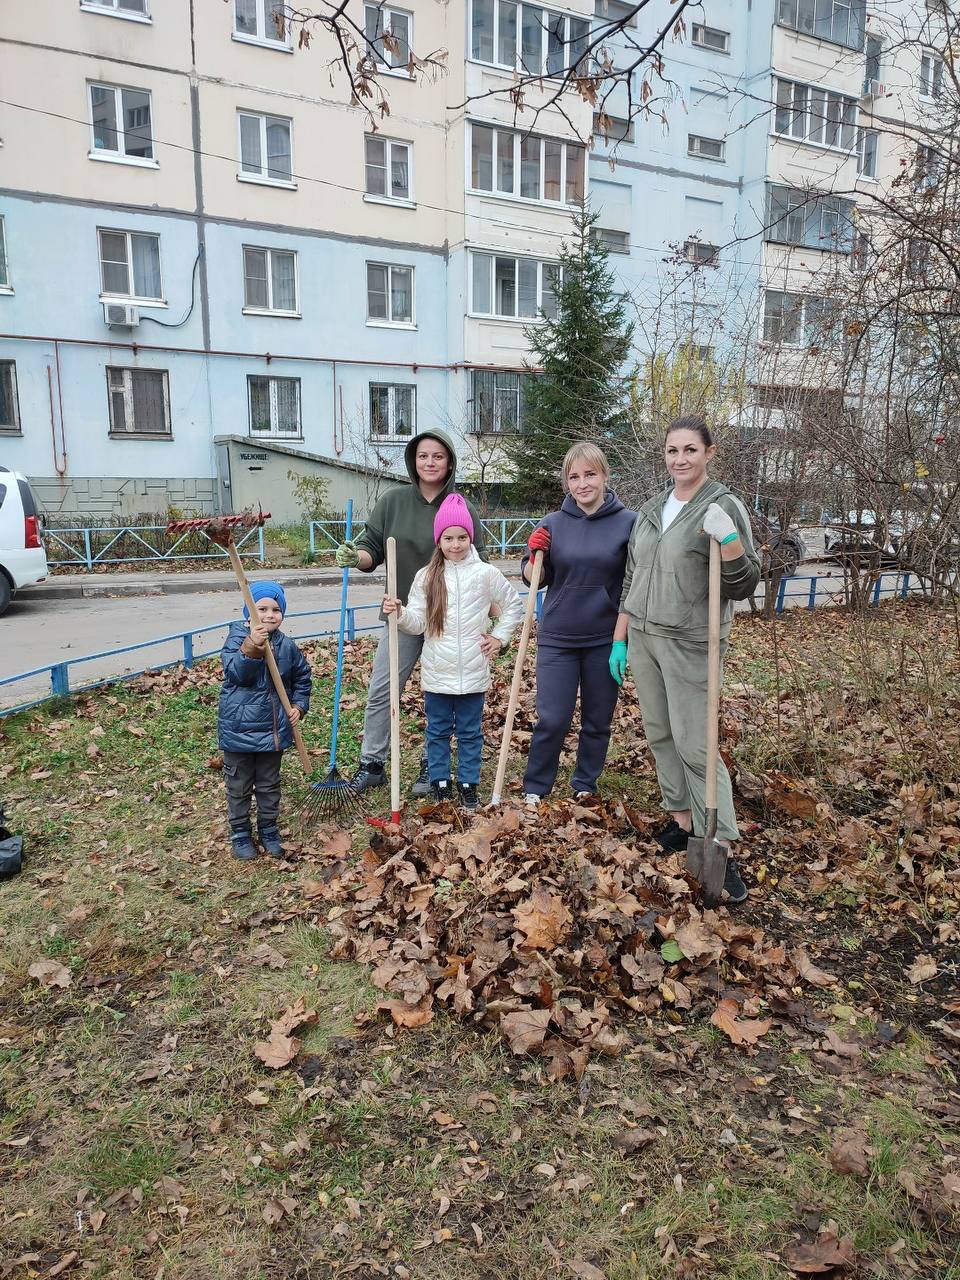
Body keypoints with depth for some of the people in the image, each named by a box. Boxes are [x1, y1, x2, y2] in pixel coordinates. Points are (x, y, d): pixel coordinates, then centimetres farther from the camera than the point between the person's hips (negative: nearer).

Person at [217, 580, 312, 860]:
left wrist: (299, 705, 4)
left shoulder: (287, 646, 0)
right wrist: (251, 647, -45)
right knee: (239, 787, 11)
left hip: (273, 729, 3)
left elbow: (302, 677, 16)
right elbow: (236, 672, -30)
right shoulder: (236, 639, -12)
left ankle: (269, 830, 34)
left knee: (269, 785, 18)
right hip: (239, 729, -3)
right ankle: (240, 834, 28)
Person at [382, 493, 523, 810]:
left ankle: (468, 784, 24)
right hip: (437, 673, 1)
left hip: (473, 673, -1)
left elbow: (513, 606, 11)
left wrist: (500, 638, 5)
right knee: (438, 731, 12)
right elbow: (417, 624, -2)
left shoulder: (486, 574, -3)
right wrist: (399, 613, -21)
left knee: (470, 733, 11)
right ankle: (440, 783, 25)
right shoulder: (426, 576, 0)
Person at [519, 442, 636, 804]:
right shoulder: (553, 523, 1)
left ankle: (585, 788, 31)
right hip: (557, 638, 1)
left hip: (605, 640, 0)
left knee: (597, 721, 12)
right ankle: (534, 790, 17)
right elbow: (534, 579, 8)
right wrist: (535, 553, -12)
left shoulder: (629, 522, -5)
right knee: (552, 720, -2)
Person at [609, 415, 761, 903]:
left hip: (691, 644, -6)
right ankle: (682, 820, 27)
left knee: (695, 745, -6)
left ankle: (720, 849, 2)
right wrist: (619, 640, 14)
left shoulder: (724, 507, -9)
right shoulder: (650, 510, 9)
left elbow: (743, 587, -13)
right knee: (661, 735, 12)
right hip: (643, 638, 6)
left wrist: (728, 541, -30)